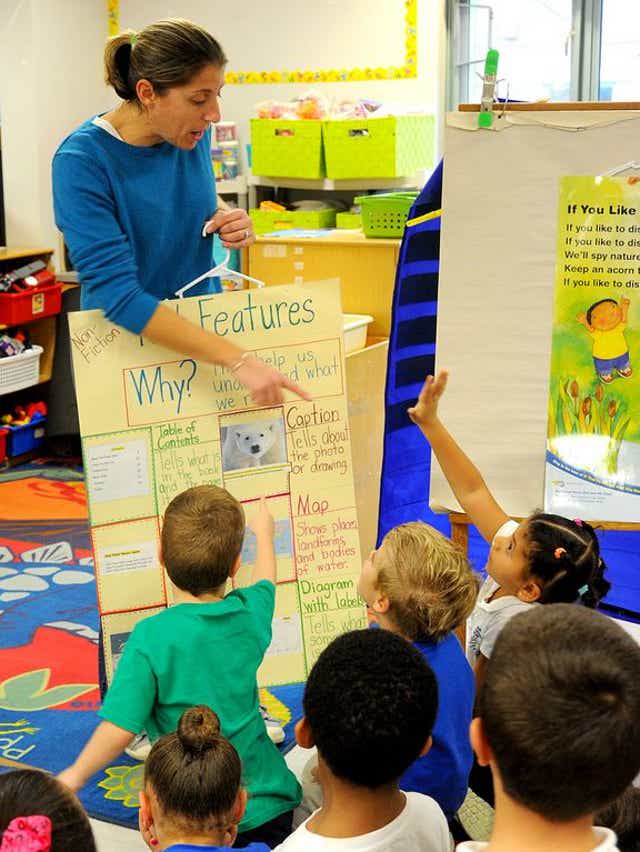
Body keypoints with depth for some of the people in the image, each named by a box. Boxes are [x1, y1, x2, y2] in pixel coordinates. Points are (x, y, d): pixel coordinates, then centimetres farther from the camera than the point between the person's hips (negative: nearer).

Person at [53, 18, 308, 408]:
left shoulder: (193, 133, -8)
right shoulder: (81, 161, -25)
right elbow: (117, 294, -33)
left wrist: (226, 219, -11)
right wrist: (239, 359, -39)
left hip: (204, 324, 5)